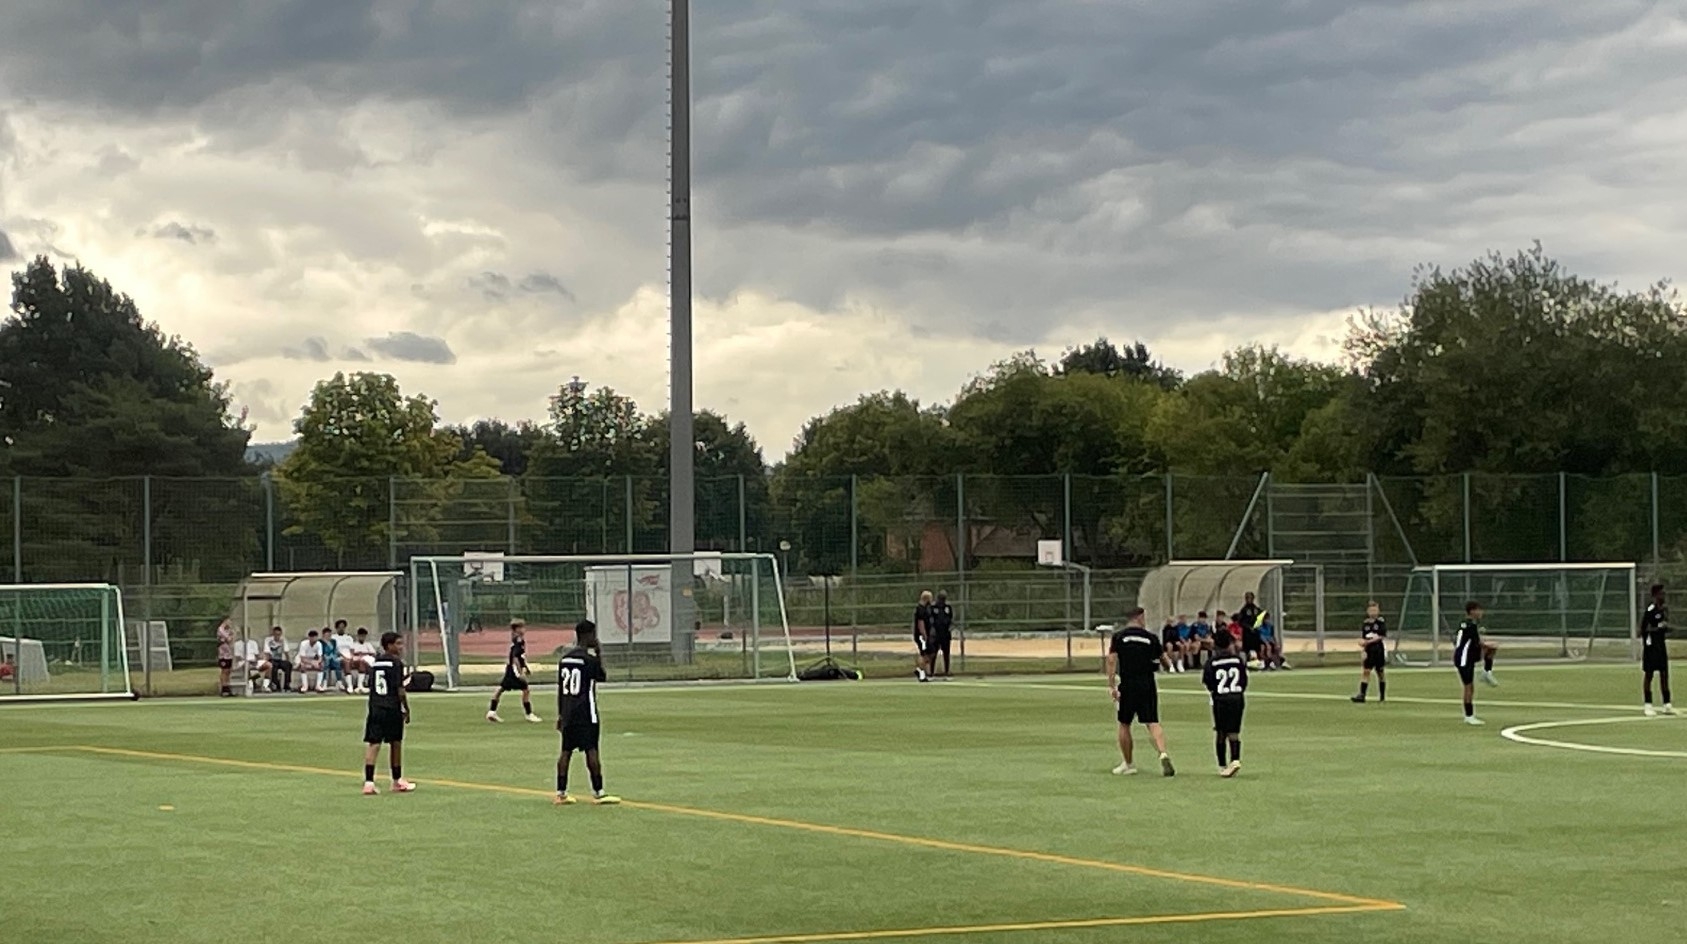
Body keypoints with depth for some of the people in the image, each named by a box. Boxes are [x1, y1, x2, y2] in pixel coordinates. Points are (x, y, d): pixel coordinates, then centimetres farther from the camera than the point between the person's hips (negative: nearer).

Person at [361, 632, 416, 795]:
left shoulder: (375, 662, 10)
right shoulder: (396, 663, -8)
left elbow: (371, 686, 13)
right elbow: (400, 689, -10)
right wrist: (407, 709, -2)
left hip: (375, 708, 4)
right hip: (392, 708, -4)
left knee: (373, 744, -2)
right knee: (395, 743, 11)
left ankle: (368, 782, -13)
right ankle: (397, 781, 23)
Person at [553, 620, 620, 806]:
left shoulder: (565, 659, 9)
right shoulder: (589, 659, -11)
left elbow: (560, 689, 13)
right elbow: (603, 677, 3)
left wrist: (560, 714, 18)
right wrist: (599, 654, 6)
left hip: (568, 713, 6)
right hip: (586, 714, -6)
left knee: (566, 750, 8)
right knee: (591, 750, -3)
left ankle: (560, 793, 7)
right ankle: (598, 793, -1)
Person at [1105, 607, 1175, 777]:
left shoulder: (1119, 637, 1)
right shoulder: (1151, 638, 5)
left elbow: (1111, 660, -8)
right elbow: (1165, 662, 11)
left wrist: (1111, 686, -9)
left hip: (1127, 687, -1)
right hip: (1147, 685, 1)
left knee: (1124, 725, 13)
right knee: (1153, 723, -3)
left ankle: (1128, 764, 20)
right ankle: (1163, 754, -27)